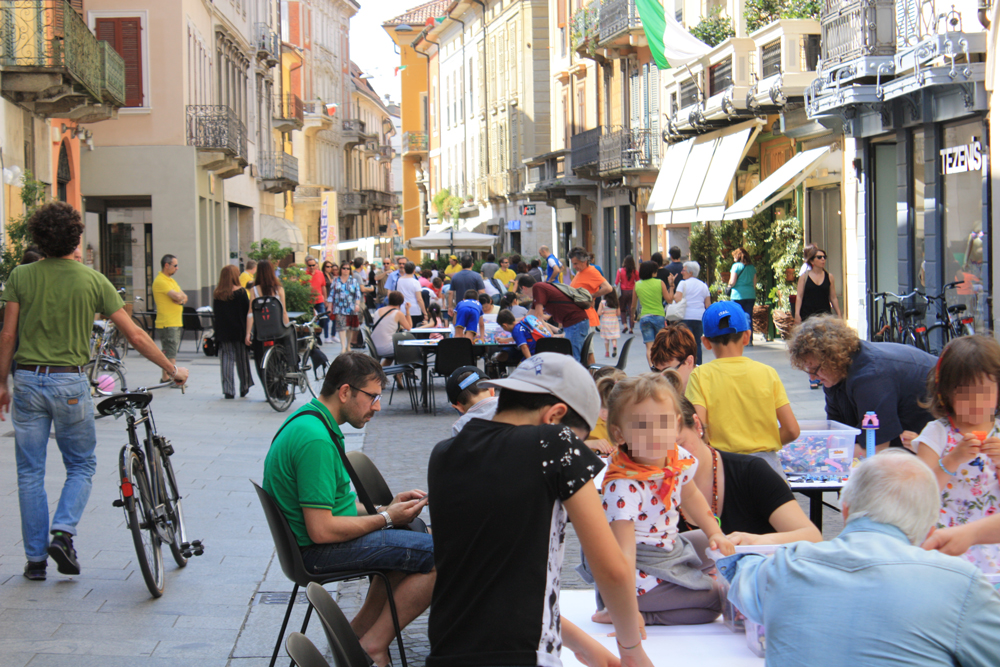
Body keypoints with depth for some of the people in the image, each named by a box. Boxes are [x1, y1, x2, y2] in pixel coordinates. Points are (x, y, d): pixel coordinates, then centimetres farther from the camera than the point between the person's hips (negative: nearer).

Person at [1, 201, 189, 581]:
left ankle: (35, 559, 11)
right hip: (70, 383, -1)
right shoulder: (92, 281, -4)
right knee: (81, 465, 15)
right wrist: (172, 370, 7)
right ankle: (63, 532, -5)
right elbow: (134, 335, -3)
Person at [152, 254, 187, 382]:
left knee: (168, 352, 12)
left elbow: (184, 297, 12)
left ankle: (165, 378, 16)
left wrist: (180, 298, -11)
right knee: (171, 353, -10)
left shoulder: (171, 280, 19)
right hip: (167, 322, -9)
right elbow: (177, 296, -22)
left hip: (176, 322, 9)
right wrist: (180, 296, 0)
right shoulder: (160, 281, -13)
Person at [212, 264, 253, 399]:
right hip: (239, 331, -2)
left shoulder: (217, 294, 0)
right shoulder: (241, 292, -8)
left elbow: (214, 312, 8)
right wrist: (248, 331, -3)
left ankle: (228, 390, -4)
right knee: (242, 358, 10)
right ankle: (244, 388, 19)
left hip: (222, 332, 2)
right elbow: (248, 312, -8)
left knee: (226, 358, 3)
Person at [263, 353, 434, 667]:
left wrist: (383, 507, 8)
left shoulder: (309, 419, 9)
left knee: (414, 533, 27)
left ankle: (361, 627, 23)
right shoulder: (316, 440, -24)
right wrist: (385, 518, -12)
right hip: (317, 551, -11)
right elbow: (321, 530, -25)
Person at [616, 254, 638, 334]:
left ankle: (624, 325, -2)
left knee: (623, 309, 14)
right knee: (631, 310, 5)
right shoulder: (635, 271, -4)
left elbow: (616, 282, -7)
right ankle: (631, 328, 3)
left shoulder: (620, 271, -7)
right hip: (632, 291, 1)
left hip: (623, 291, -1)